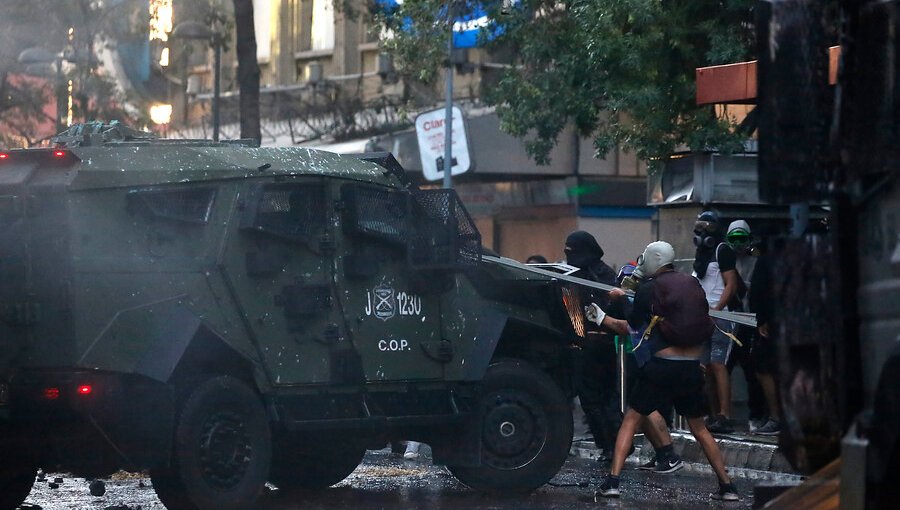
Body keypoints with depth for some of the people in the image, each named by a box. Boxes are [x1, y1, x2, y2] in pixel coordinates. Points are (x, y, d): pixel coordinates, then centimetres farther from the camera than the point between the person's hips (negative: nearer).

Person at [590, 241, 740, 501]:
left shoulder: (649, 289, -3)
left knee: (631, 419, 6)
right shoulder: (692, 285, 11)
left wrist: (602, 318, 20)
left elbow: (630, 328, 5)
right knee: (699, 428, 19)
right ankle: (727, 486, 15)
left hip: (663, 366, -4)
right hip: (692, 368, 4)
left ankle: (612, 481, -6)